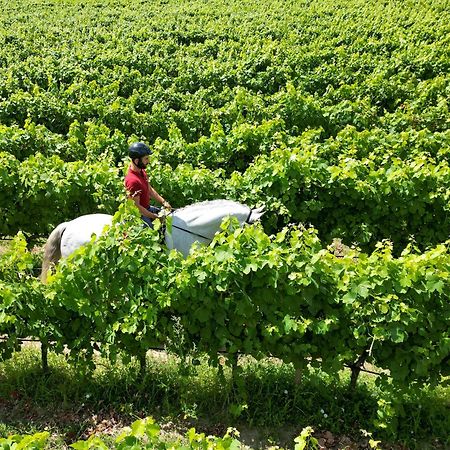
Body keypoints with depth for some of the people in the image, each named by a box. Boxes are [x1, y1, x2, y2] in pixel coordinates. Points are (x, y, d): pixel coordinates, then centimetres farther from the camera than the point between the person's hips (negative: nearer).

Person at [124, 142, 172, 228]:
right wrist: (155, 216, -21)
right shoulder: (132, 181, -30)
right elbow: (136, 207, -26)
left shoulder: (141, 171, 0)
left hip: (147, 208, 10)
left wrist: (163, 202, 4)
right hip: (140, 215, -10)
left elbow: (150, 189, 13)